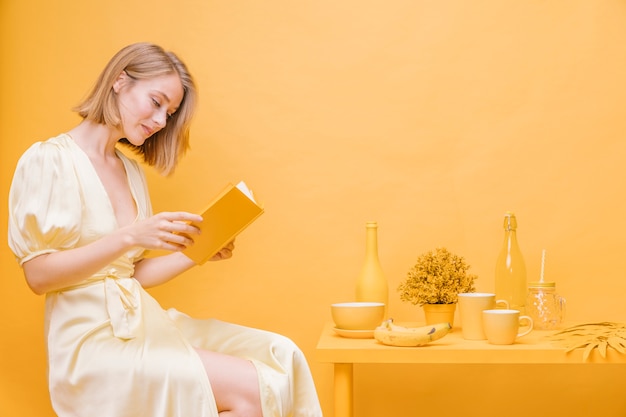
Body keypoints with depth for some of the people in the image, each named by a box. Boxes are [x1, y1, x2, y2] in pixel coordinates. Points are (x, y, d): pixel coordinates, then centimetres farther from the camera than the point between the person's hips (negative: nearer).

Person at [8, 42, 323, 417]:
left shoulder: (131, 169, 16)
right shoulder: (47, 160, -6)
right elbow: (38, 274, -13)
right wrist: (129, 236, -23)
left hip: (145, 323, 7)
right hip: (90, 338, -7)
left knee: (281, 355, -12)